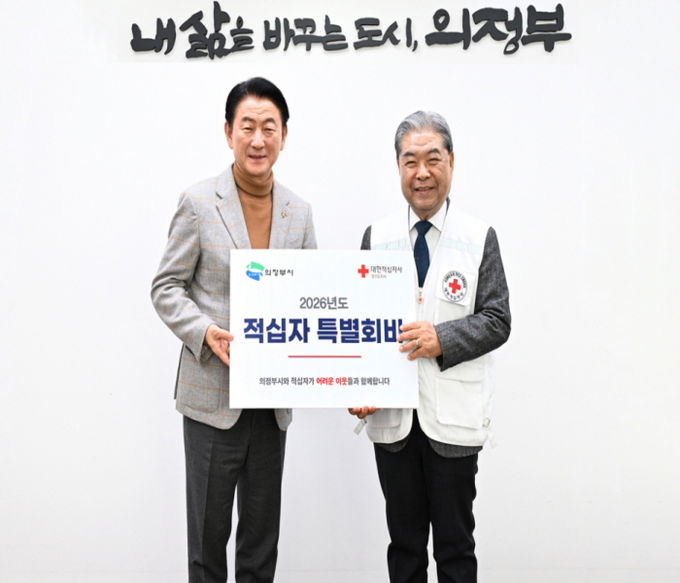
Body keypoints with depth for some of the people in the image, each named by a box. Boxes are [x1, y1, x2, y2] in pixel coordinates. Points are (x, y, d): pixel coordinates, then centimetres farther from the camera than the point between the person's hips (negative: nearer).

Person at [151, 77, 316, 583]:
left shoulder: (299, 211, 5)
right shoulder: (199, 202, -6)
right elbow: (166, 288, -3)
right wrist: (208, 334, -19)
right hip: (213, 393, -3)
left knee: (263, 527, 16)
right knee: (209, 527, 8)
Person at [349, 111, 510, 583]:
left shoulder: (480, 238, -2)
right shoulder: (377, 237, 5)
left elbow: (497, 321, -4)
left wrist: (443, 340, -20)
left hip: (452, 419, -2)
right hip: (392, 416, 2)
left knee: (455, 544, 11)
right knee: (404, 541, 16)